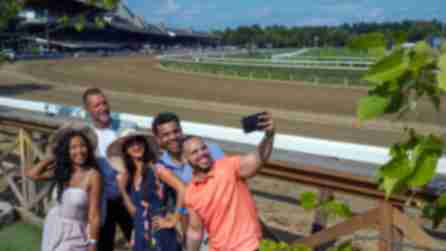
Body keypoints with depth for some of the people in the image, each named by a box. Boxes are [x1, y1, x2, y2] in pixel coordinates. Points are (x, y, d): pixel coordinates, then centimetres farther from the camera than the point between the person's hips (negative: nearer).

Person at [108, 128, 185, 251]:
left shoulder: (156, 169, -8)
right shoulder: (128, 177, 8)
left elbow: (182, 189, -18)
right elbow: (134, 211, 13)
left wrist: (174, 220, -14)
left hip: (159, 232, -6)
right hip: (140, 233, 6)